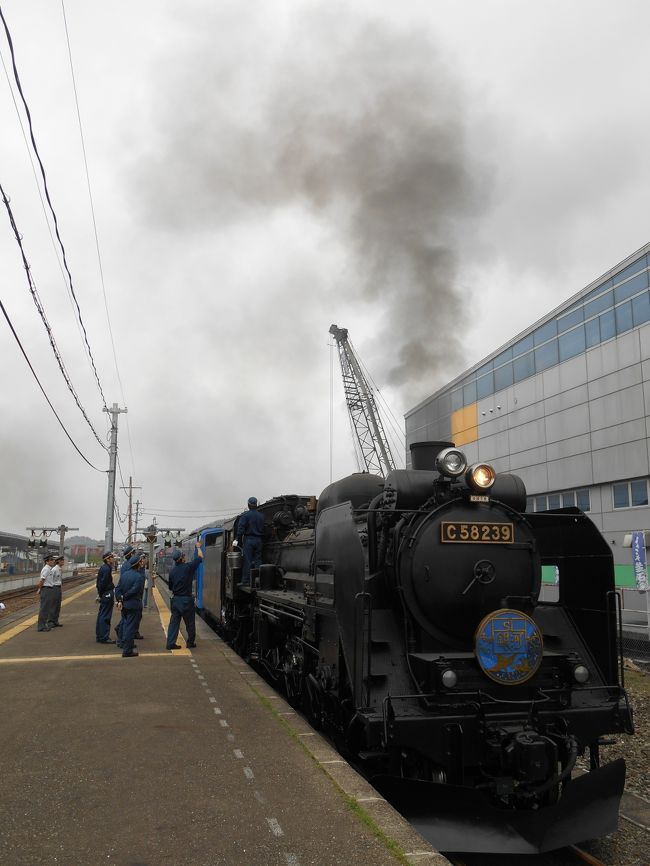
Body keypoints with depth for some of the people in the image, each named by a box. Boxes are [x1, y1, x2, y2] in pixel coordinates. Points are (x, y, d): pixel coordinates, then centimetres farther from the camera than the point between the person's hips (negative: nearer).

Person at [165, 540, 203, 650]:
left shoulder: (172, 571, 2)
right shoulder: (188, 567, -12)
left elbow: (170, 588, 12)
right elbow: (200, 557, 0)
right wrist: (198, 547, 16)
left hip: (175, 599, 4)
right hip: (186, 600, -4)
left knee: (174, 621, 7)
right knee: (189, 622, 9)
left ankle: (170, 643, 4)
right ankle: (191, 642, 19)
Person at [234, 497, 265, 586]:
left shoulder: (245, 515, -6)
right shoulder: (261, 515, 9)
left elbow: (240, 529, -12)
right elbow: (264, 529, 8)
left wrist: (239, 541, -9)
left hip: (248, 539, -4)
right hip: (258, 540, 4)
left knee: (247, 561, -2)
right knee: (257, 560, 8)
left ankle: (246, 581, -3)